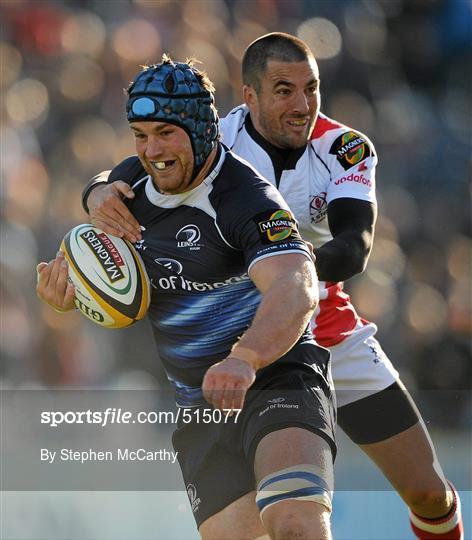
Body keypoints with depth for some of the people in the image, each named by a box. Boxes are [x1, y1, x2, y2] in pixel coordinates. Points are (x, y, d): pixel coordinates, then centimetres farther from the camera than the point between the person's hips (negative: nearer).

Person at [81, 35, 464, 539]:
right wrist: (101, 196, -42)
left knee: (427, 492, 3)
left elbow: (353, 251, -24)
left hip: (333, 338, 2)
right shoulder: (214, 141, -14)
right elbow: (120, 182, -17)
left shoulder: (345, 148, -10)